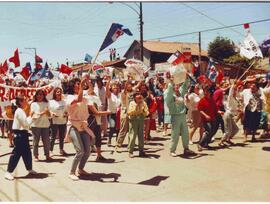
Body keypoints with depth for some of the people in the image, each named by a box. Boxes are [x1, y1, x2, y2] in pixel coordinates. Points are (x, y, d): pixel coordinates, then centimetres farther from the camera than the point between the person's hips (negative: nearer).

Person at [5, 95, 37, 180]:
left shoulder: (21, 111, 15)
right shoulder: (19, 111, -17)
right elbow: (26, 123, -21)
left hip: (23, 134, 10)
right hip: (20, 134, -10)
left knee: (27, 152, 18)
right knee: (16, 153, -7)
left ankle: (30, 169, 30)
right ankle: (8, 172, -1)